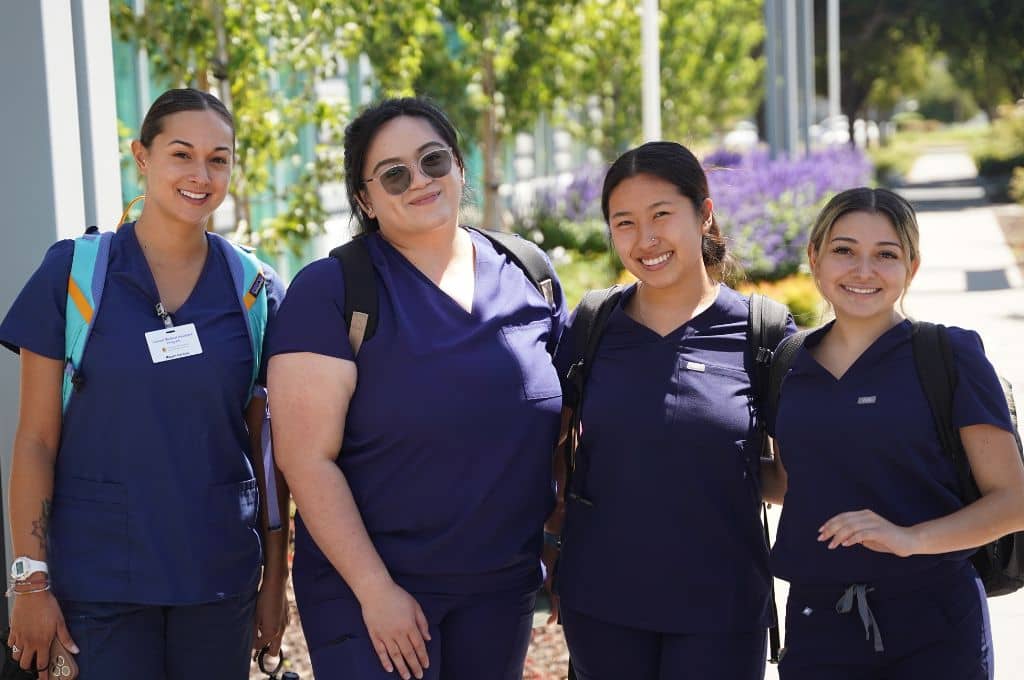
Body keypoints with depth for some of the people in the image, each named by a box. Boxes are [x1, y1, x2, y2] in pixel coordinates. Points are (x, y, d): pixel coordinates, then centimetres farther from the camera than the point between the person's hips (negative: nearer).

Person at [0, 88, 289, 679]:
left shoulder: (256, 290, 2)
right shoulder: (73, 272, -3)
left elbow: (267, 447, 6)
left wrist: (276, 576, 4)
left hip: (221, 572, 2)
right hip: (102, 575, -2)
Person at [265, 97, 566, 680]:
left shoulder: (528, 276, 3)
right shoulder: (330, 291, -10)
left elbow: (565, 424, 13)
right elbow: (307, 458, -14)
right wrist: (376, 590, -16)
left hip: (504, 586, 4)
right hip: (367, 585, -4)